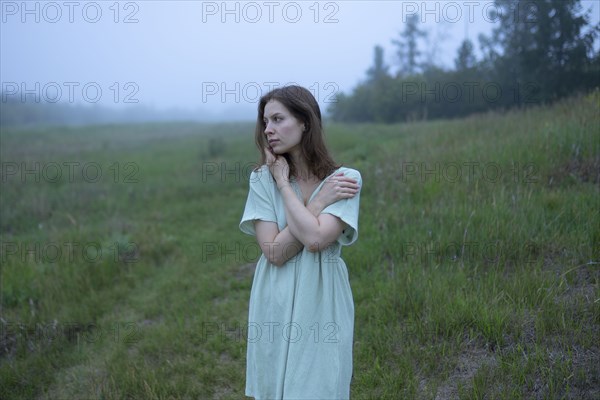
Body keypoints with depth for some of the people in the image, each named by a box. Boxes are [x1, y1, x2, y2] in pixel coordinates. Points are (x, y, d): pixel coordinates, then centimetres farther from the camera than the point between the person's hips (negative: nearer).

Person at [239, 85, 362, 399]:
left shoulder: (345, 179, -8)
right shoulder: (262, 178, -4)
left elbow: (316, 238, -23)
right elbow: (274, 252, -13)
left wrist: (284, 184, -13)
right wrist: (320, 200, -14)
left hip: (321, 305, -2)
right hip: (275, 306, 2)